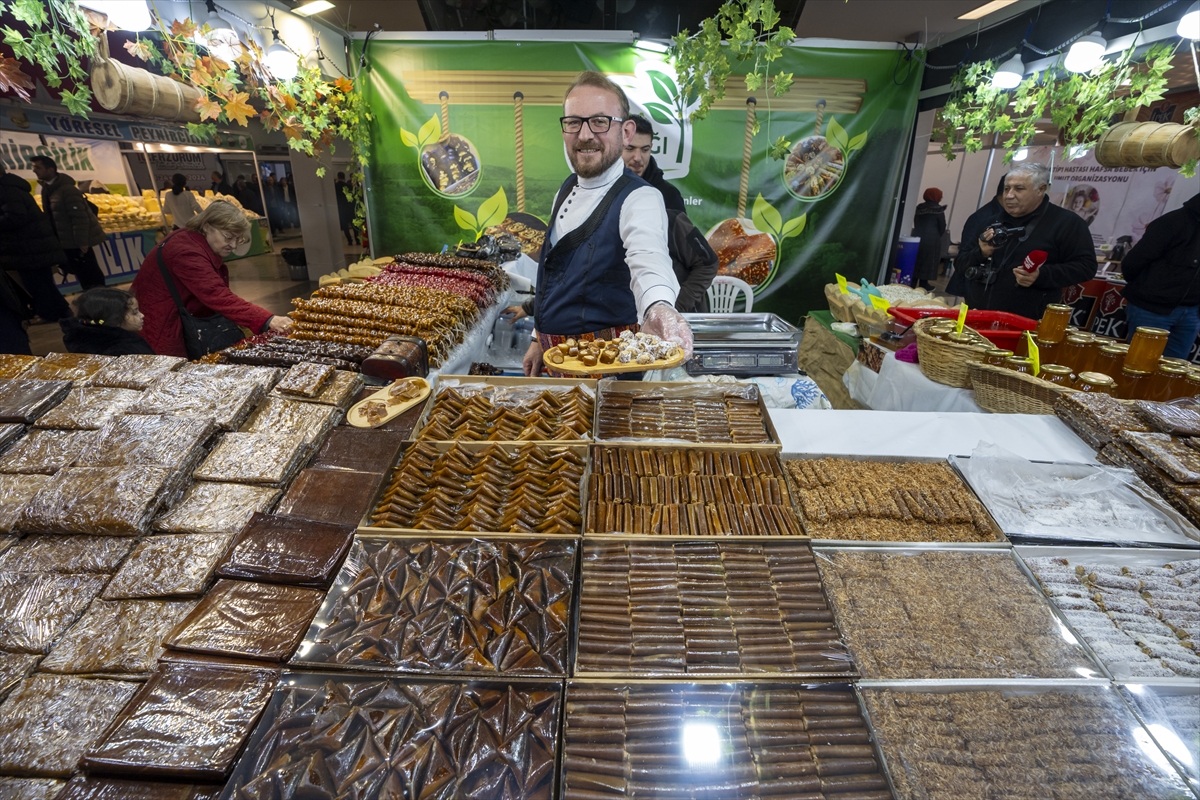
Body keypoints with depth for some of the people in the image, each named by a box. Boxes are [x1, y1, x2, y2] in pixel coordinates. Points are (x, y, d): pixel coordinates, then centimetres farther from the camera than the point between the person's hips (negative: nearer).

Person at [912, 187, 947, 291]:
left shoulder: (919, 208, 10)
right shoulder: (939, 210, -7)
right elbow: (942, 227, -3)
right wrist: (937, 236, 14)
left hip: (917, 237, 6)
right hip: (932, 239, -5)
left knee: (915, 260, 9)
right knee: (928, 261, 1)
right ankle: (923, 284, 3)